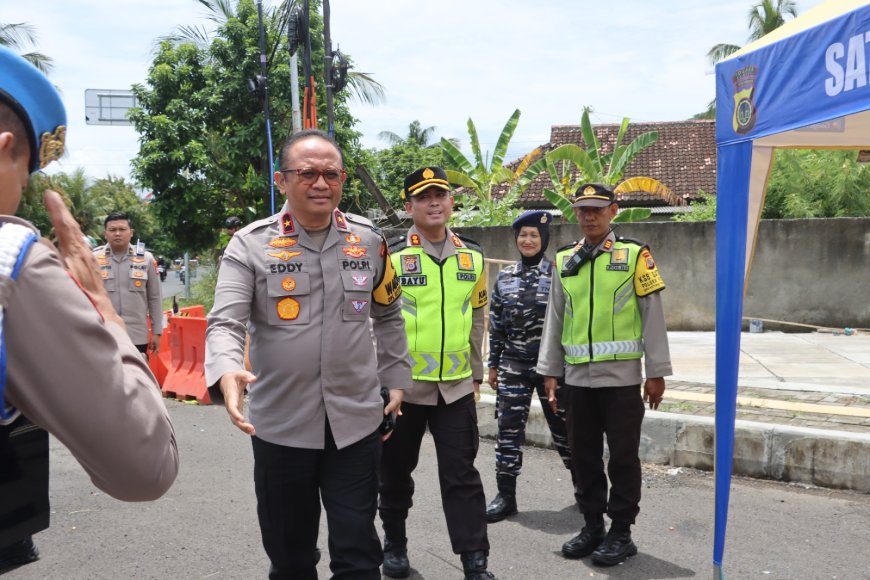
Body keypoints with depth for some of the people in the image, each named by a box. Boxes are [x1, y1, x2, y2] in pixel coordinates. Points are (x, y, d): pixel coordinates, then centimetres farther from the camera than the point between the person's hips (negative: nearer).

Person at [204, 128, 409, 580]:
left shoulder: (368, 239, 3)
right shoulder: (250, 245, -6)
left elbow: (388, 314, 15)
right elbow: (225, 322, -15)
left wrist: (395, 378, 12)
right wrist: (227, 372, -35)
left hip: (356, 422, 1)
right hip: (280, 425, -1)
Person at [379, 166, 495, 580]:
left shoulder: (472, 257, 5)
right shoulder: (391, 257, -8)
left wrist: (475, 373, 13)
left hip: (456, 387, 2)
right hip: (401, 385, -2)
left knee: (462, 475, 4)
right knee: (396, 471, 14)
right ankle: (394, 542, 36)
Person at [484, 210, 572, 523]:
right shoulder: (504, 277, 6)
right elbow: (495, 325, 9)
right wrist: (493, 365, 8)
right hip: (514, 366, 3)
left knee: (563, 427, 9)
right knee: (508, 429, 2)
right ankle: (506, 496, 13)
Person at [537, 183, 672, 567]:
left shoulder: (635, 255, -2)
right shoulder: (564, 260, 9)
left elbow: (653, 316, -2)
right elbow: (554, 319, 12)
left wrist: (657, 372, -4)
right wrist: (549, 372, 10)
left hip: (621, 376, -4)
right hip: (578, 377, 4)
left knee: (623, 456, 4)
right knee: (583, 456, 11)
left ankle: (621, 532, 18)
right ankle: (592, 525, 26)